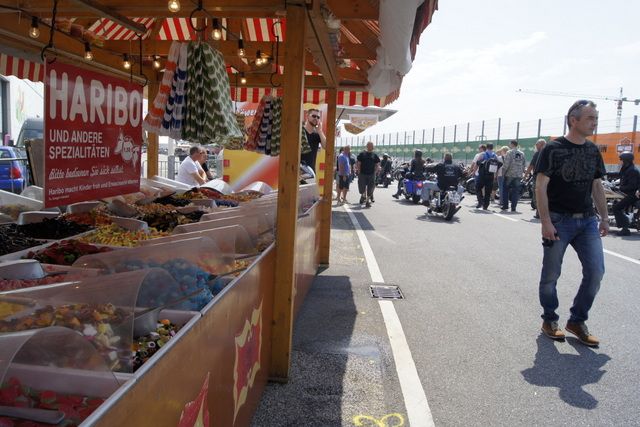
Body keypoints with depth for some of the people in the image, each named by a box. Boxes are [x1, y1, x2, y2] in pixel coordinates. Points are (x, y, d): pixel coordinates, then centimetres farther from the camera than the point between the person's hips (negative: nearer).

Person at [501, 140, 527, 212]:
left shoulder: (509, 153, -8)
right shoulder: (522, 154, 8)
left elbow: (506, 164, -13)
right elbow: (524, 164, 9)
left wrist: (503, 171, -3)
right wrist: (522, 172, 17)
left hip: (509, 174, -4)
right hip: (518, 175, 4)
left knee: (506, 190, 8)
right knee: (515, 191, 5)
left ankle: (505, 206, 6)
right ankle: (513, 207, 3)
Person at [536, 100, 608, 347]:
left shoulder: (593, 150, 10)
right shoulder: (553, 149, -7)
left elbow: (597, 186, 16)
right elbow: (541, 187, -11)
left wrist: (604, 217, 11)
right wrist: (546, 222, -17)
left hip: (587, 220, 5)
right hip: (559, 220, -5)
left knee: (596, 271, -2)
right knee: (551, 275, 3)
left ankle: (577, 321, 15)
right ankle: (549, 320, 22)